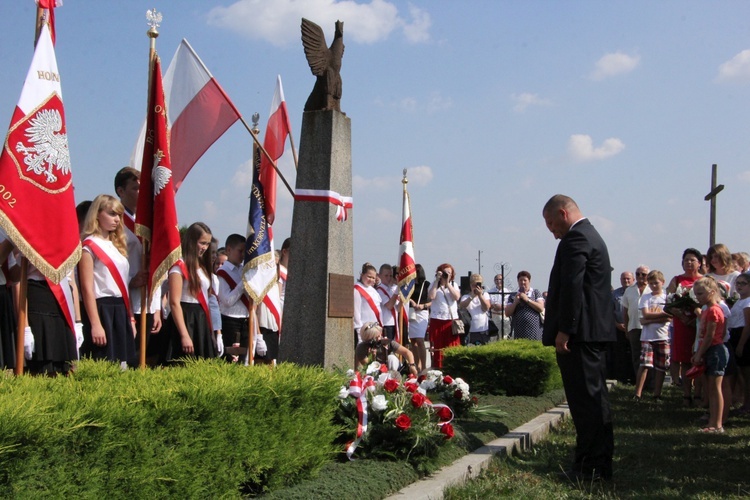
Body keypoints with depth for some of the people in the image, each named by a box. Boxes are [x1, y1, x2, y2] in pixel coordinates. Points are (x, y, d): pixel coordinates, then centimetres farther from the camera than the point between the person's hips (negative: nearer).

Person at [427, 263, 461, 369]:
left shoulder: (454, 285, 11)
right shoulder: (434, 285, 7)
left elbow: (457, 297, -7)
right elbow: (431, 296, -13)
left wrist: (447, 283, -9)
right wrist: (437, 280, -10)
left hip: (452, 320, 1)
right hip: (437, 321, -1)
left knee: (452, 348, -2)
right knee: (438, 348, 1)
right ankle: (437, 370, 6)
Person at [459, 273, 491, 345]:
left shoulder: (485, 294, 7)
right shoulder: (466, 297, 4)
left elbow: (486, 308, -7)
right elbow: (461, 306, -16)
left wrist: (480, 295, -14)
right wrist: (472, 296, -23)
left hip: (484, 330, 1)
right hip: (471, 331, -1)